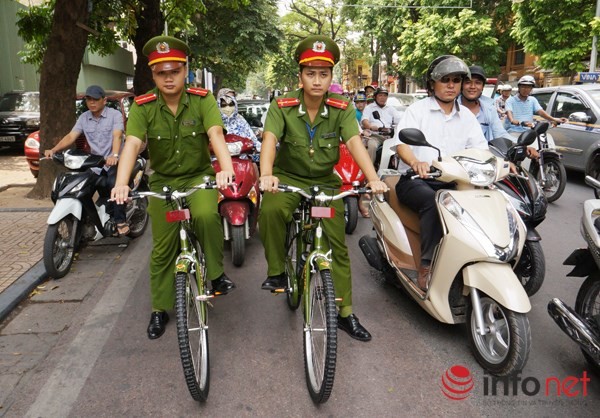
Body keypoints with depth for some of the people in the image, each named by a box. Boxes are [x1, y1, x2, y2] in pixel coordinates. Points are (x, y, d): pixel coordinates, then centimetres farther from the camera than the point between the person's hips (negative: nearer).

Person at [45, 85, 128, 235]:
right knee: (104, 195, 5)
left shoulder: (115, 114, -6)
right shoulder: (84, 118, 10)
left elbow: (117, 136, -21)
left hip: (114, 160, -5)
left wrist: (114, 155, -39)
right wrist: (54, 149, -15)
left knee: (114, 183, -30)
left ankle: (120, 220, -23)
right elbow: (71, 136, 2)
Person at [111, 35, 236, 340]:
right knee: (163, 248, 5)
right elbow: (132, 144, -22)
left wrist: (226, 167, -45)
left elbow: (216, 134, -25)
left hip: (198, 176, -1)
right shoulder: (142, 107, -9)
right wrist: (121, 183, -39)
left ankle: (216, 273, -10)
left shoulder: (202, 100, -10)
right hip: (162, 181, 2)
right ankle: (160, 309, 24)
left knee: (206, 215, -34)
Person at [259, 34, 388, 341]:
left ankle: (345, 313, 13)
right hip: (288, 178, -1)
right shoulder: (282, 106, -11)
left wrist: (373, 179, -36)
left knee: (337, 246, -1)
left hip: (326, 182, 2)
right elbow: (270, 140, -25)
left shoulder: (342, 108, -8)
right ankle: (276, 271, -10)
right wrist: (266, 174, -44)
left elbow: (355, 143, -21)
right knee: (269, 211, -34)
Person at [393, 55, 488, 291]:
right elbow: (401, 144, -13)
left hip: (451, 182, 4)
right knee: (433, 202, -35)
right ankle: (427, 266, -32)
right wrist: (415, 163, -35)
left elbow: (480, 149, 8)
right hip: (415, 180, -4)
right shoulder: (417, 110, 3)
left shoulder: (467, 116, 17)